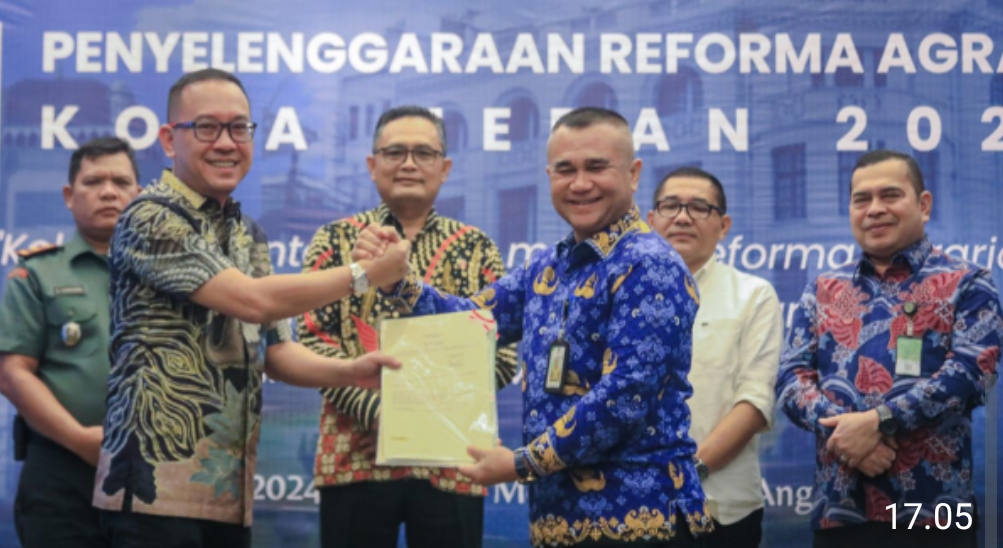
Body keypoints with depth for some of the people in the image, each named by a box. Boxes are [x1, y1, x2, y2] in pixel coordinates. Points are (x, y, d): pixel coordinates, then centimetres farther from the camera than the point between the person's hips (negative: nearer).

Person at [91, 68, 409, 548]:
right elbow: (253, 300, -18)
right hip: (158, 486, -7)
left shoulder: (248, 236, 17)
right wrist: (365, 273, -9)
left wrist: (349, 371, -2)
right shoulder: (150, 219, -9)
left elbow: (275, 352, 18)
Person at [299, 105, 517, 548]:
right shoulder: (336, 240, 8)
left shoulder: (477, 249, 10)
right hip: (356, 457, -1)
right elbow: (312, 341, -1)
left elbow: (504, 354, 4)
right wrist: (378, 411, -15)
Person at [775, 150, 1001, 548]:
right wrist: (840, 428, -14)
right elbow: (792, 375, 6)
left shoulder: (965, 285, 5)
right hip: (838, 508, 3)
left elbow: (971, 370, -9)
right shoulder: (823, 291, 16)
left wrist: (877, 421, -17)